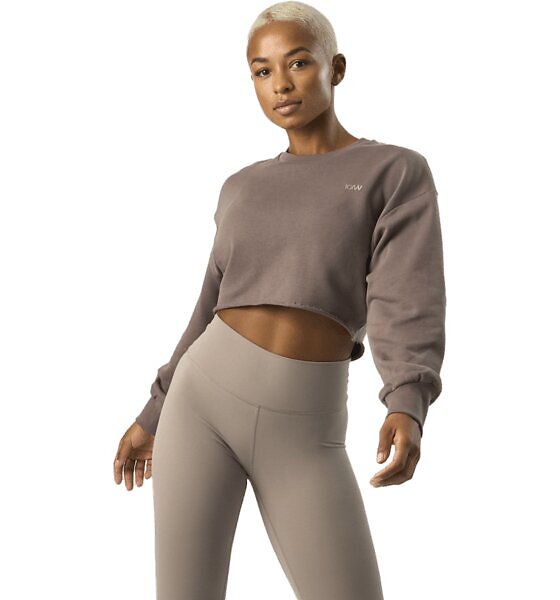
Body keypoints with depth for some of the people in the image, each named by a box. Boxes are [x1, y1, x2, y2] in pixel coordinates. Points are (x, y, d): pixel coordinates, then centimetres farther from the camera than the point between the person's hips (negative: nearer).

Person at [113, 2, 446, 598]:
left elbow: (408, 304, -11)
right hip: (206, 401, 2)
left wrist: (408, 410, -28)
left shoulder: (400, 173, 3)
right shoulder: (243, 190, 14)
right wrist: (153, 416, 20)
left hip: (301, 435, -2)